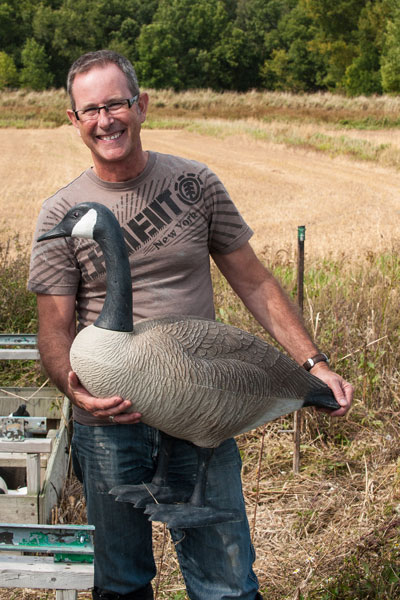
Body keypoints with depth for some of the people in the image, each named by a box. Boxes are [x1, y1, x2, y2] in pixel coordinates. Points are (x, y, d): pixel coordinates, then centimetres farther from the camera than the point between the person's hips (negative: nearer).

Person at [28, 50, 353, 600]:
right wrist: (76, 389, -23)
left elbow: (254, 283, 5)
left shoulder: (195, 184, 2)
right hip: (109, 422, 0)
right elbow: (54, 327, -1)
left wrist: (314, 363, -5)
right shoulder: (62, 215, 0)